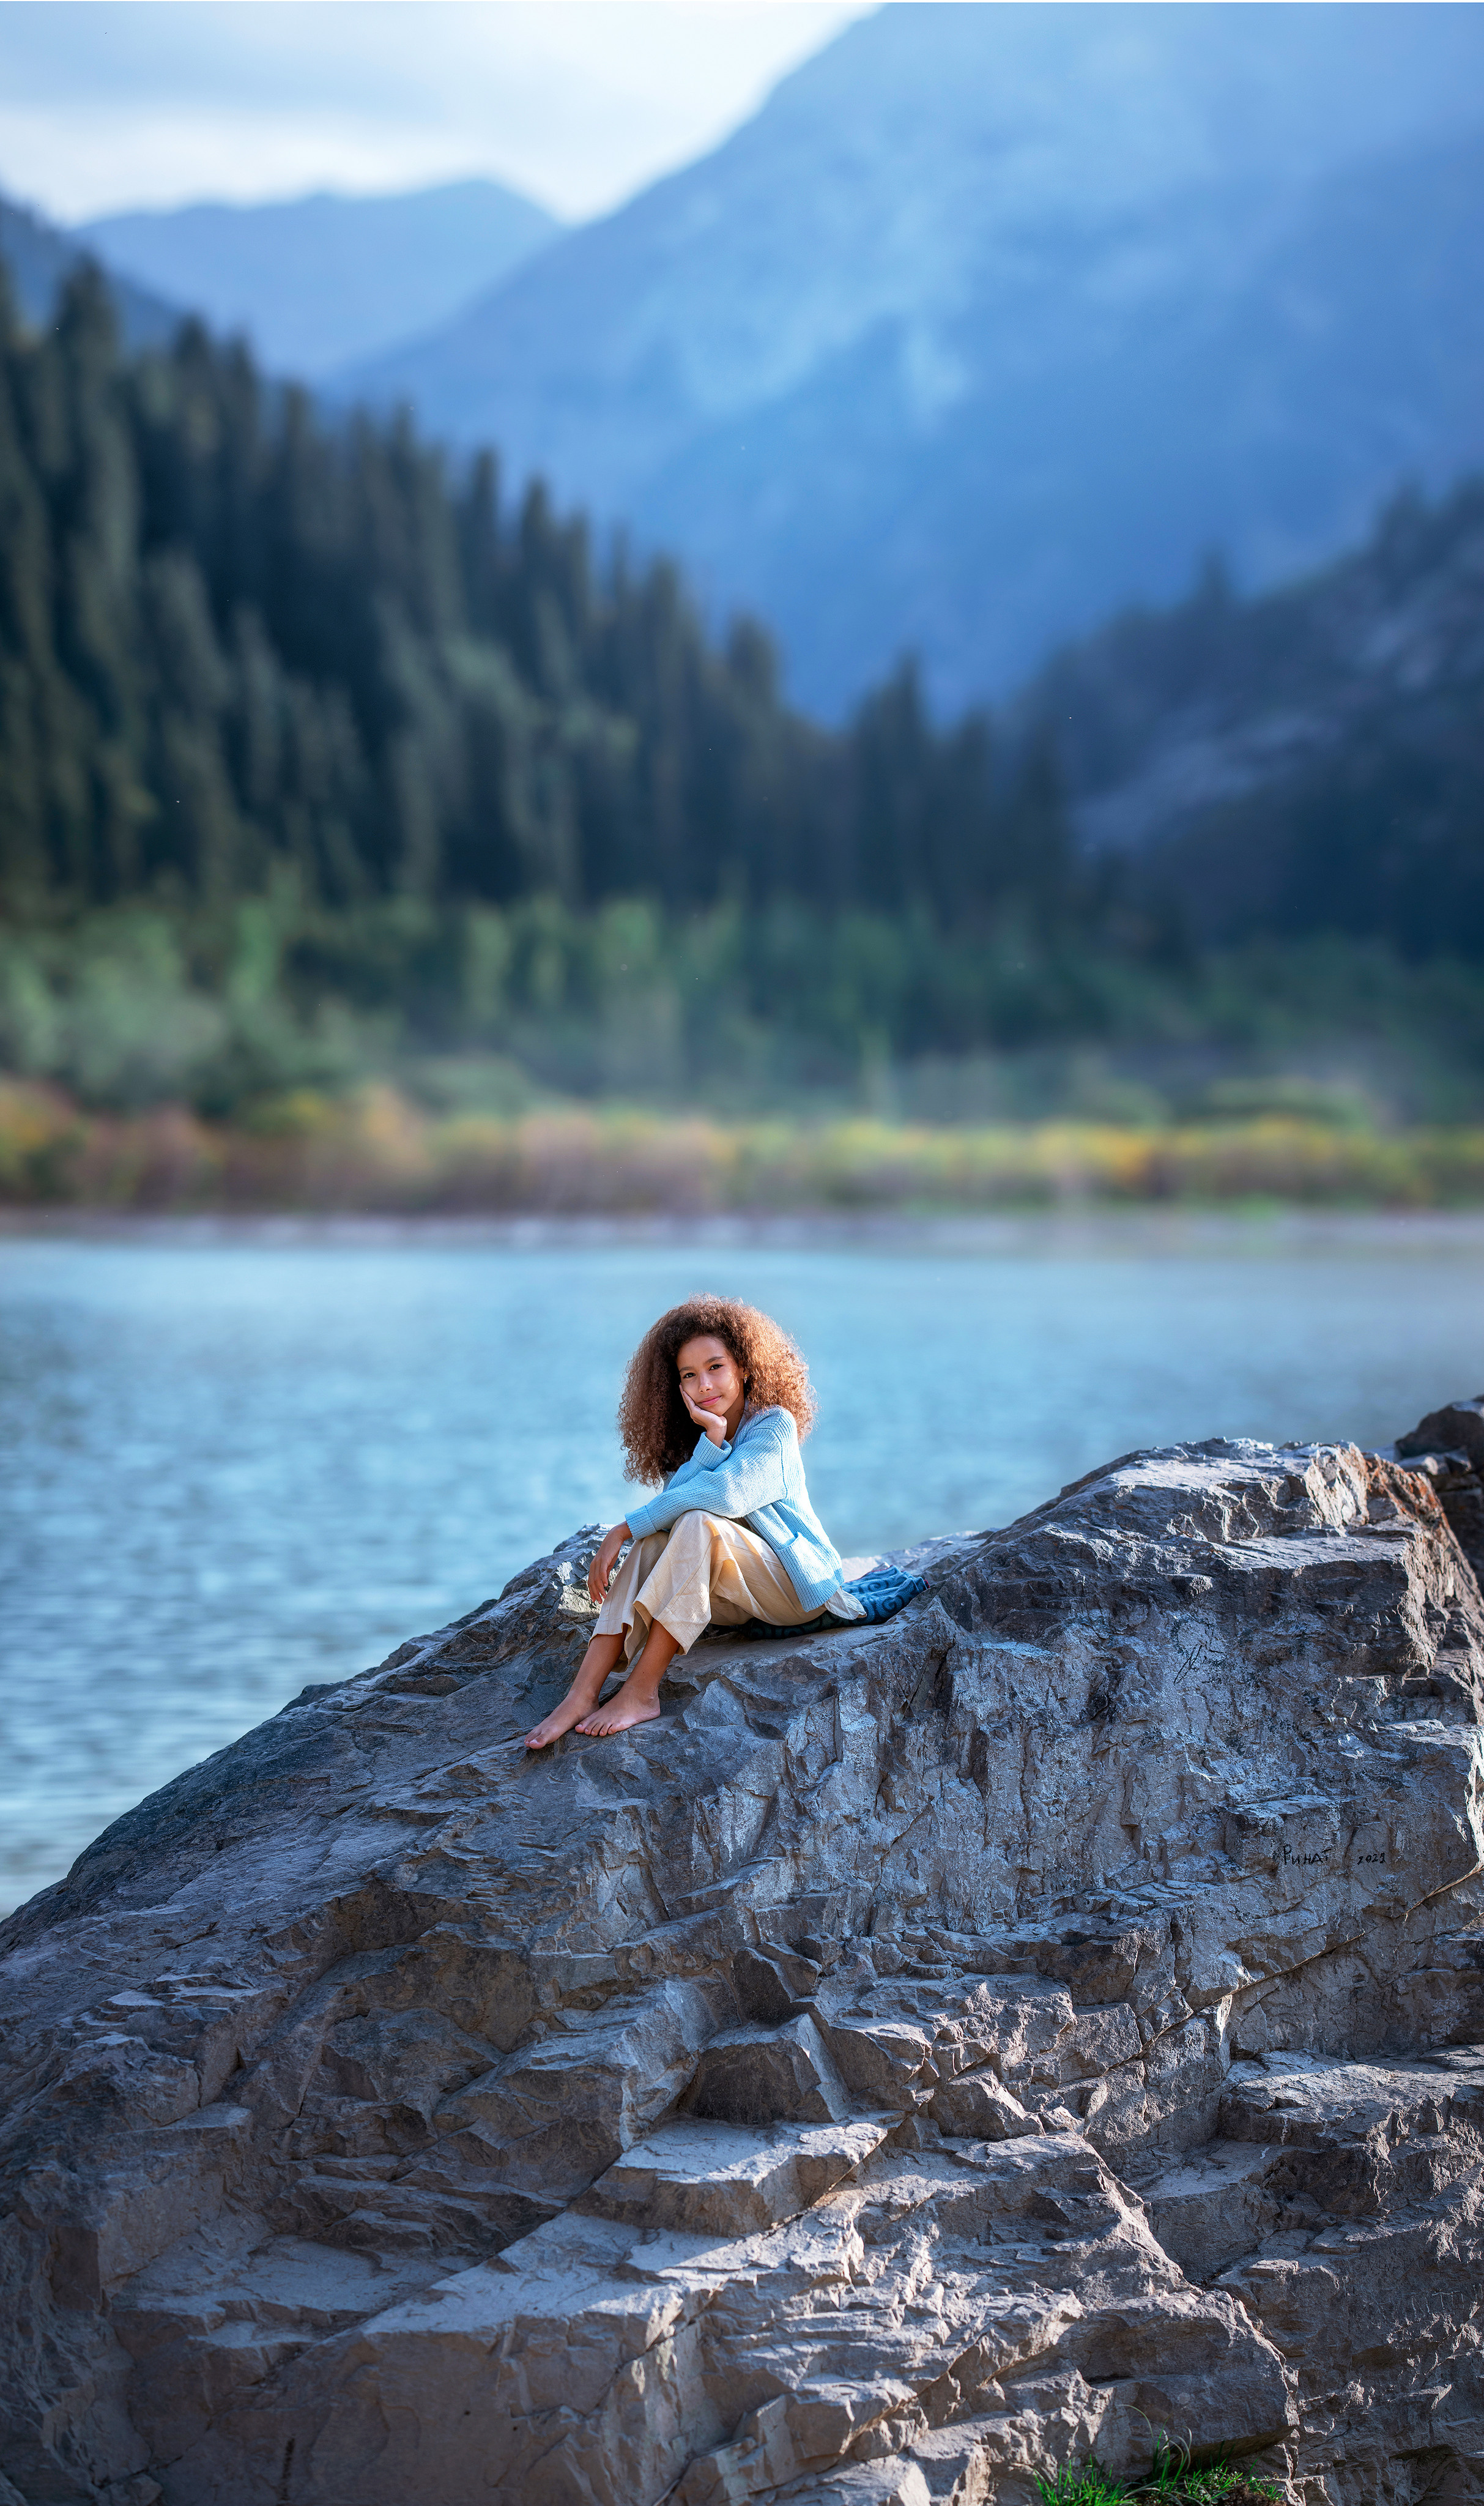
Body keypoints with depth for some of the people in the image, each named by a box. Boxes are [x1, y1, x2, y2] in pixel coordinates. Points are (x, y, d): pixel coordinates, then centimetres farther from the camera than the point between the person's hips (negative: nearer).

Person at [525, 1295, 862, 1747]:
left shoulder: (774, 1425, -12)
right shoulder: (689, 1439, 8)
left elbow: (725, 1493, -28)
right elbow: (676, 1498, -13)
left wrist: (625, 1529, -24)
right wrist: (712, 1440, -23)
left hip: (796, 1586, -6)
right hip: (736, 1600, 6)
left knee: (698, 1523, -30)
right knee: (653, 1542, -21)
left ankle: (641, 1692, -36)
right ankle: (582, 1696, -34)